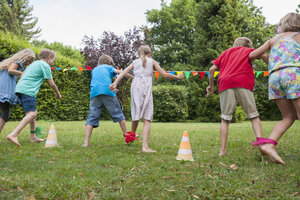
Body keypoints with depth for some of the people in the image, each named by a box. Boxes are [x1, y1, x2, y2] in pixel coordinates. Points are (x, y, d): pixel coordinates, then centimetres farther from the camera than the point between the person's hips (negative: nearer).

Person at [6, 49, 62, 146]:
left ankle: (33, 136, 19)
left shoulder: (34, 63, 25)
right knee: (31, 113, -15)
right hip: (28, 91, -10)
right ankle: (13, 135, -28)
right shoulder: (45, 65, -1)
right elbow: (51, 84, -1)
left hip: (19, 88, 10)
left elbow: (22, 75, 31)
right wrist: (58, 94, 14)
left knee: (33, 112, 16)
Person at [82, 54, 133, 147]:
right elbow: (120, 72, 9)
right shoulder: (108, 67, 23)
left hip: (94, 93, 3)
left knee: (92, 117, 1)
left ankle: (86, 142, -10)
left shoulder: (94, 70, 34)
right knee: (118, 114, 8)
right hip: (107, 91, -3)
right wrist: (133, 78, 15)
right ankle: (126, 136, 13)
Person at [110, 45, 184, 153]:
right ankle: (145, 146, -16)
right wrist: (178, 77, 26)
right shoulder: (152, 61, 18)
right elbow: (165, 74, 12)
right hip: (146, 88, -3)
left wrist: (115, 83, -1)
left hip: (135, 87, 3)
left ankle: (132, 135, 33)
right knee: (147, 118, -7)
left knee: (136, 114, 18)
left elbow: (124, 72, 8)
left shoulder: (135, 62, 23)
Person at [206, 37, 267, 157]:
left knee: (225, 119, 4)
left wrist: (211, 86, 31)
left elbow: (212, 69, 23)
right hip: (243, 83, -2)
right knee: (254, 116, 2)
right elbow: (263, 55, 4)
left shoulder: (226, 52, 31)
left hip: (225, 84, 2)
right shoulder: (248, 51, 24)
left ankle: (223, 149, -3)